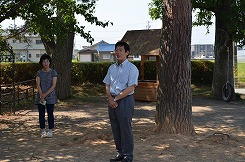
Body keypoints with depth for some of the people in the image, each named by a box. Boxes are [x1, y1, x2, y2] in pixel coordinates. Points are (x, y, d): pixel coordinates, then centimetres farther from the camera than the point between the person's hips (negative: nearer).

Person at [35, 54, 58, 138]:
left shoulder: (53, 72, -3)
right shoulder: (39, 73, 2)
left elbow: (53, 85, -9)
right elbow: (38, 85, -4)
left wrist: (45, 94, -17)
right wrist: (41, 96, -16)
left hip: (50, 96, -2)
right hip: (40, 96, 2)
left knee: (50, 114, 2)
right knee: (41, 114, 5)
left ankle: (50, 131, 10)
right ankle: (43, 131, 12)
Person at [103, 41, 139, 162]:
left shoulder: (131, 68, -6)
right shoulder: (112, 68, 14)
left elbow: (131, 88, -14)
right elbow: (107, 85, 12)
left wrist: (116, 98, -15)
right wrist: (110, 99, -6)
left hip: (125, 101, -6)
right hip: (112, 101, 6)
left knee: (125, 128, -2)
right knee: (115, 128, 10)